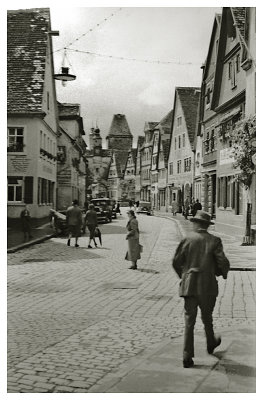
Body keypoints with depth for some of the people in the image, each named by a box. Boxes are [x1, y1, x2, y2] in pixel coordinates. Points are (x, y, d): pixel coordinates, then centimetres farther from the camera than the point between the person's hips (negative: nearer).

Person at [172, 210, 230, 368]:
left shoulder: (187, 239, -2)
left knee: (189, 320, 3)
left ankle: (187, 356, 0)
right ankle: (211, 344, 43)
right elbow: (223, 262, -11)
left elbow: (176, 262, 0)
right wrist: (223, 273, 11)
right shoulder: (214, 241, -5)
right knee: (207, 318, 20)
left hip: (189, 285, 0)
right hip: (207, 285, 0)